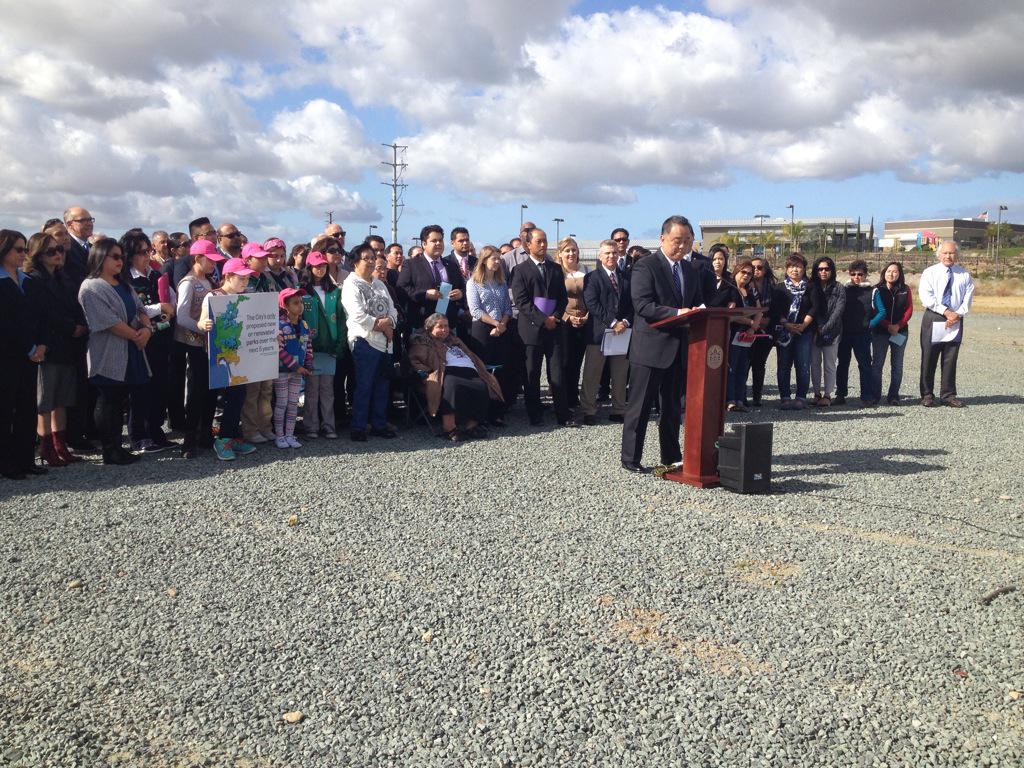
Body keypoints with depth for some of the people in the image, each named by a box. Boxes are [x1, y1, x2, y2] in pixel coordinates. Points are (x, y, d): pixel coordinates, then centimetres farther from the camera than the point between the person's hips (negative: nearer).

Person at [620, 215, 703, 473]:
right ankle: (630, 458, 8)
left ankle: (671, 457, 25)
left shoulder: (692, 271, 15)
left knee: (673, 408, 14)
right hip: (651, 348, -7)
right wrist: (676, 313, -27)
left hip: (680, 350, 7)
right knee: (640, 407, 0)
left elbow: (698, 304, 20)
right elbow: (643, 305, -18)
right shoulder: (645, 266, -8)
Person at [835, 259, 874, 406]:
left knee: (864, 364, -1)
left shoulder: (871, 292, 1)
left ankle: (866, 396, 4)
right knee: (842, 364, 9)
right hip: (844, 333, 3)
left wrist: (870, 324, -9)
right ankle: (840, 394, 17)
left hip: (862, 334, -3)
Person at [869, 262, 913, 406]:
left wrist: (898, 325, -12)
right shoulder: (878, 290, 1)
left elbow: (909, 309, 1)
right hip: (880, 332, -2)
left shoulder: (905, 290, 6)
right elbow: (876, 312, -5)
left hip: (900, 331, 2)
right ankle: (874, 395, 4)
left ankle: (893, 396, 11)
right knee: (877, 363, -1)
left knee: (897, 365, 5)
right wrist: (888, 326, -15)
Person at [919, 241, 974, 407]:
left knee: (950, 359, 5)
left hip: (955, 320, 2)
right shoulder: (930, 272, 0)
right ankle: (927, 395, 9)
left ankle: (948, 395, 12)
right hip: (933, 318, -2)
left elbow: (968, 298, 3)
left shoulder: (965, 275, 7)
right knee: (929, 358, 2)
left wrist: (957, 315, -13)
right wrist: (946, 311, -17)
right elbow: (926, 297, -11)